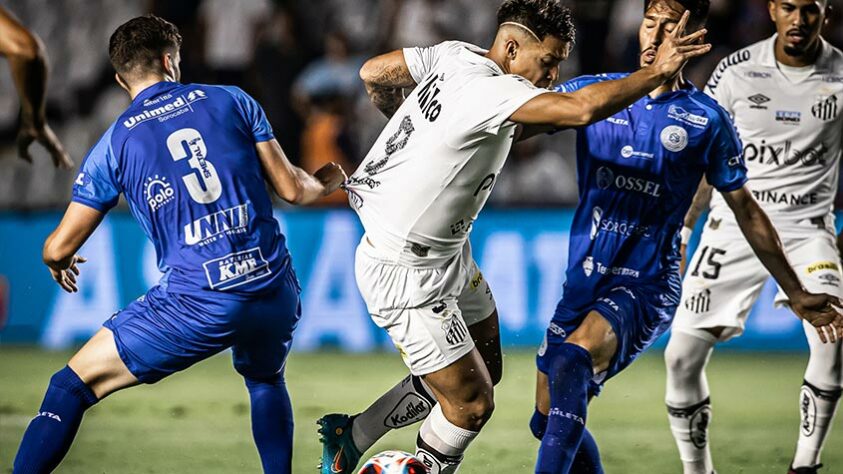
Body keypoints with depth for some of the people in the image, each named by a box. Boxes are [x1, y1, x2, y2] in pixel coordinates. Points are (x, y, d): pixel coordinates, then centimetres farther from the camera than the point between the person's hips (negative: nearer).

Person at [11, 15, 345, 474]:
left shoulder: (115, 143, 6)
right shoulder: (232, 101, 10)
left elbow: (59, 248, 10)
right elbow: (292, 189, 8)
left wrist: (57, 262, 34)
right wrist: (326, 183, 31)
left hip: (198, 301, -3)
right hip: (275, 291, 3)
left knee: (72, 384, 7)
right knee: (265, 379, 36)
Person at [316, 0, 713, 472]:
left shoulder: (456, 55, -2)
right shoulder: (490, 91, -29)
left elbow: (373, 74, 12)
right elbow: (583, 108, -42)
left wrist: (416, 130, 27)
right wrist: (658, 72, -30)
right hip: (406, 273, -10)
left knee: (486, 373, 19)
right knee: (472, 404, -3)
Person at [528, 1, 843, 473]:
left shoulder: (707, 121, 0)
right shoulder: (591, 92, 7)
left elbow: (747, 211, 9)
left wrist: (796, 294, 10)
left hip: (648, 286, -5)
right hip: (584, 279, 5)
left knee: (572, 361, -33)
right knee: (549, 419, 7)